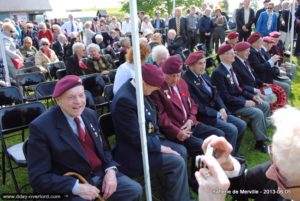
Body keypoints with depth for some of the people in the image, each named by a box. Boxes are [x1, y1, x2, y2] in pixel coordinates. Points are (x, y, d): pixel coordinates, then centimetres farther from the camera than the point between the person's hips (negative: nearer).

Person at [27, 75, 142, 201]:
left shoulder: (90, 115, 2)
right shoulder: (41, 127, -16)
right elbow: (38, 177, -15)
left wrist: (110, 170, -8)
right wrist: (77, 187, -26)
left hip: (101, 174, 5)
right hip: (70, 187, -4)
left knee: (135, 190, -8)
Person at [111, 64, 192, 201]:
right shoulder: (124, 99, -28)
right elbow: (136, 138, -25)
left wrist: (158, 139, 1)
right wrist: (160, 147, -17)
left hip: (150, 140, 10)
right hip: (133, 152, -10)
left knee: (181, 151, 9)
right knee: (177, 162, -16)